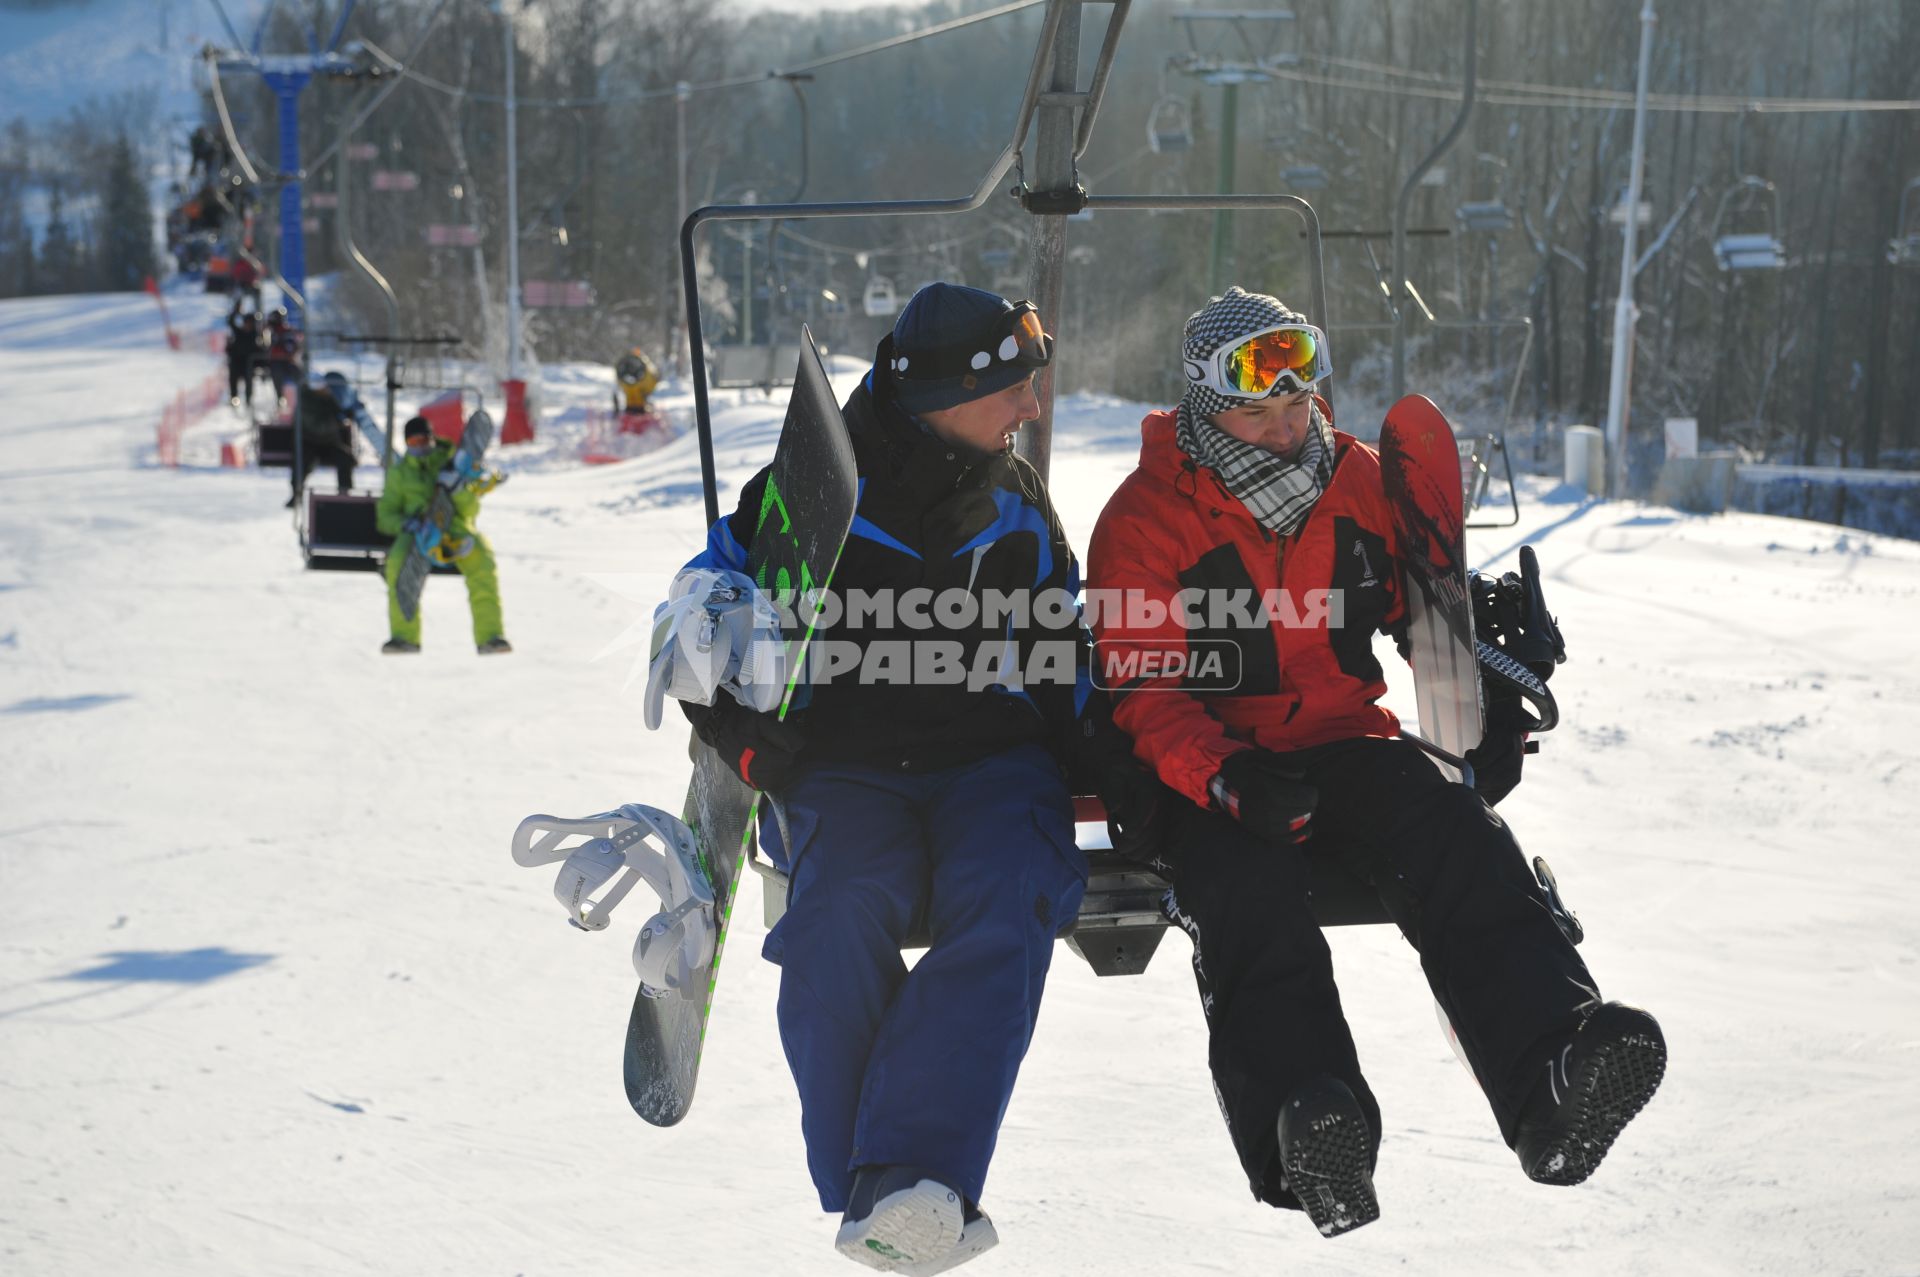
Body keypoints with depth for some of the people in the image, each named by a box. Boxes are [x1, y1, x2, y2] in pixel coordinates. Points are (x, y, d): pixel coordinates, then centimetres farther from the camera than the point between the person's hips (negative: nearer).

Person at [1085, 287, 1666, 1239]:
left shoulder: (1362, 482, 8)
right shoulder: (1145, 520, -4)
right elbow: (1145, 693, -10)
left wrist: (1489, 698, 4)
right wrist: (1229, 780, -29)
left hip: (1347, 744, 3)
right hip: (1209, 775, -3)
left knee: (1459, 841, -27)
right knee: (1248, 886, -36)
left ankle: (1552, 1090, -46)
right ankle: (1306, 1130, -56)